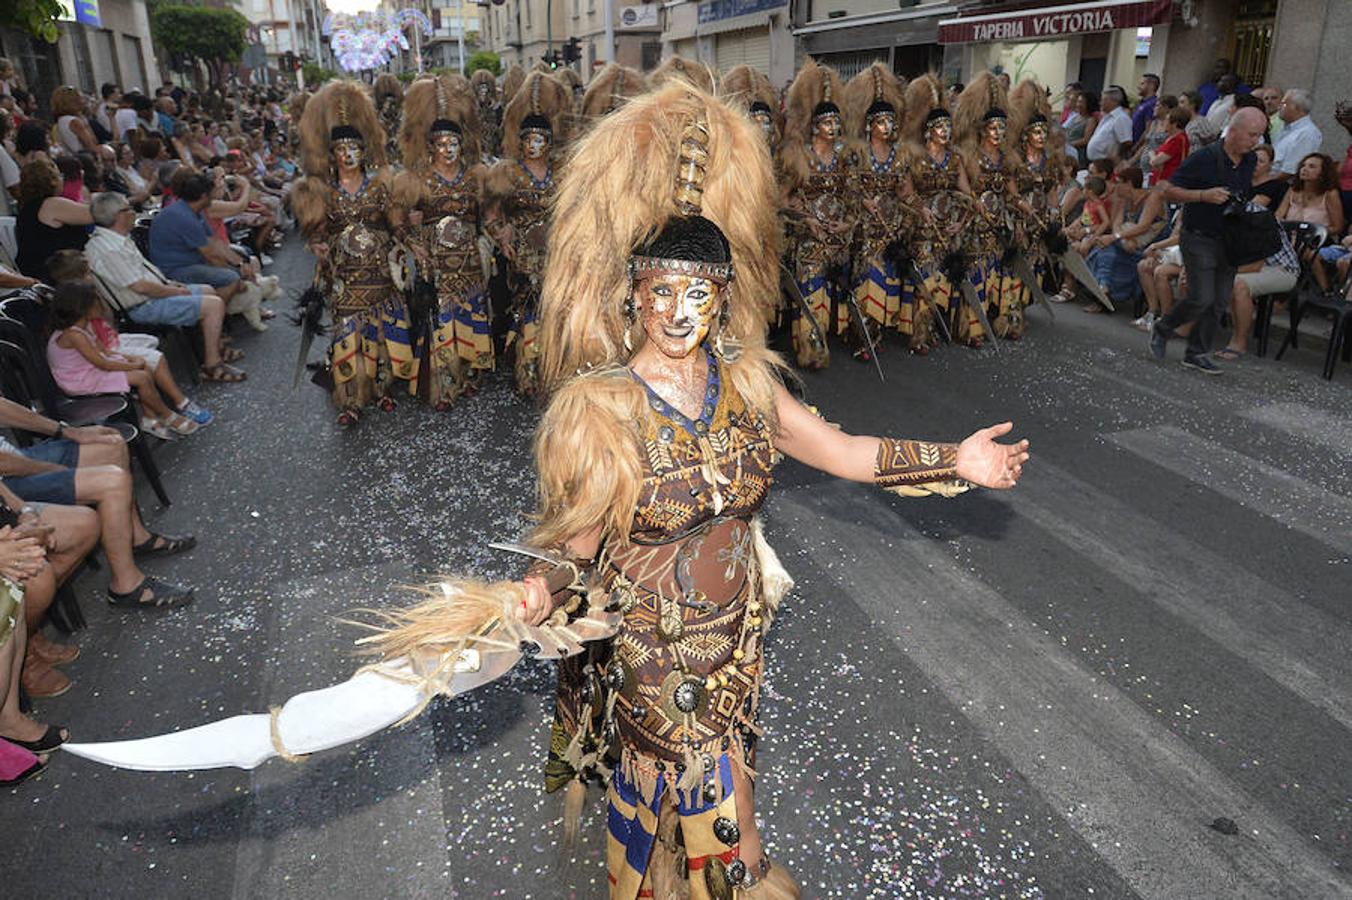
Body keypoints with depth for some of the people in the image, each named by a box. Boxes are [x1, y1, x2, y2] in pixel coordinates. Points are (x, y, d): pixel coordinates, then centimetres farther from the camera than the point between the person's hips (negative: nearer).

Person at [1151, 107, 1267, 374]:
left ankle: (1197, 353, 15)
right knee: (1202, 299, -11)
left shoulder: (1250, 161, 7)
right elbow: (1169, 191, -13)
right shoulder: (1204, 158, -14)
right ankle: (1162, 330, 14)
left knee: (1220, 302, 5)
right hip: (1200, 239, -6)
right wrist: (1204, 195, -24)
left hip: (1230, 240, 7)